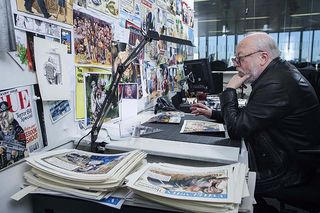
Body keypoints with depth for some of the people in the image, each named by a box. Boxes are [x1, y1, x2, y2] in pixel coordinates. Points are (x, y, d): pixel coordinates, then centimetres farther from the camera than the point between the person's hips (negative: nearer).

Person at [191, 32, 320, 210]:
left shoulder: (276, 85, -28)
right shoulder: (279, 72, 6)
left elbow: (236, 128, -23)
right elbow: (246, 117, 14)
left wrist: (230, 90, -13)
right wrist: (212, 113, 9)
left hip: (282, 173, -9)